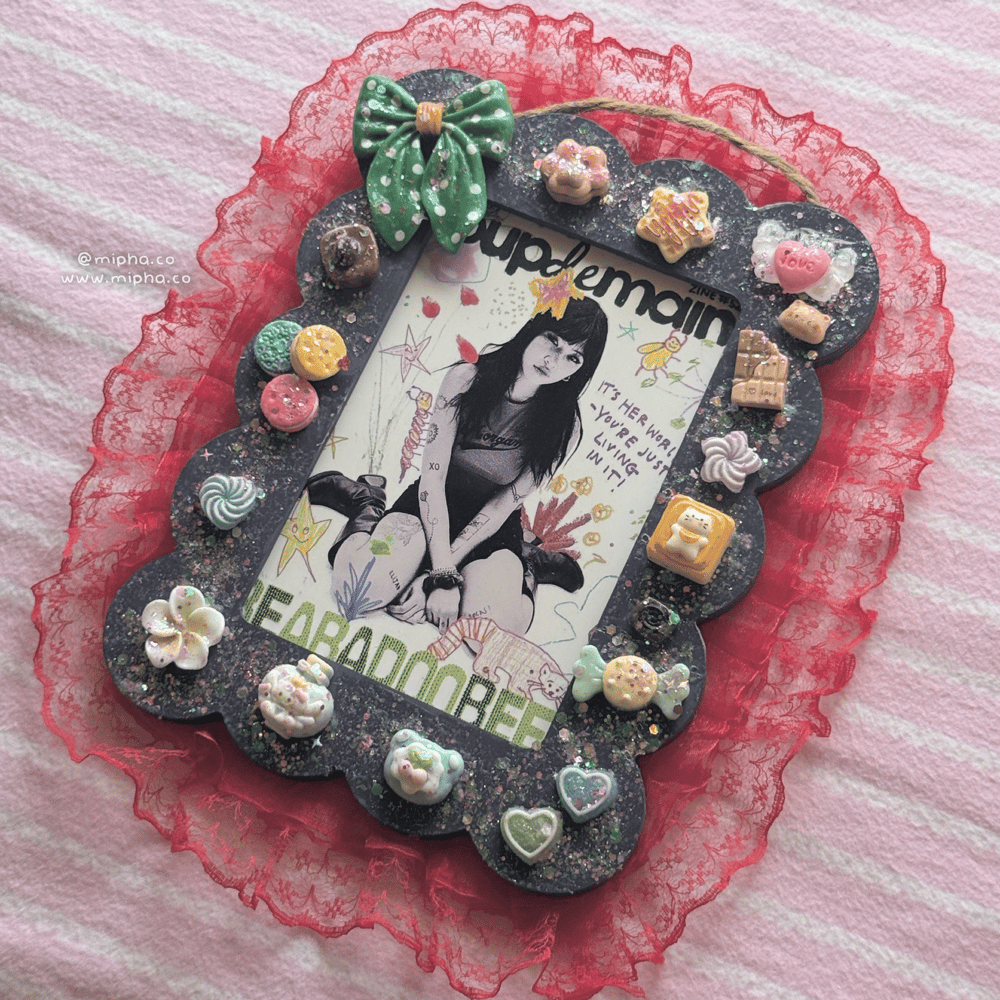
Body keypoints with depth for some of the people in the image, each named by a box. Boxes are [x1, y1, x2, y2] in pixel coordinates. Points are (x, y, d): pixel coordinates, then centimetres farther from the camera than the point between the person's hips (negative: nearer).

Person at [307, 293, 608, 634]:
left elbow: (501, 507, -12)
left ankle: (521, 568, 5)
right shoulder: (466, 379, -15)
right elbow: (432, 477, -16)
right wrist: (443, 575, -24)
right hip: (431, 509, 0)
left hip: (493, 530, 0)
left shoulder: (564, 429, -13)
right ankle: (369, 506, 7)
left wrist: (432, 577, -19)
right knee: (358, 592, -27)